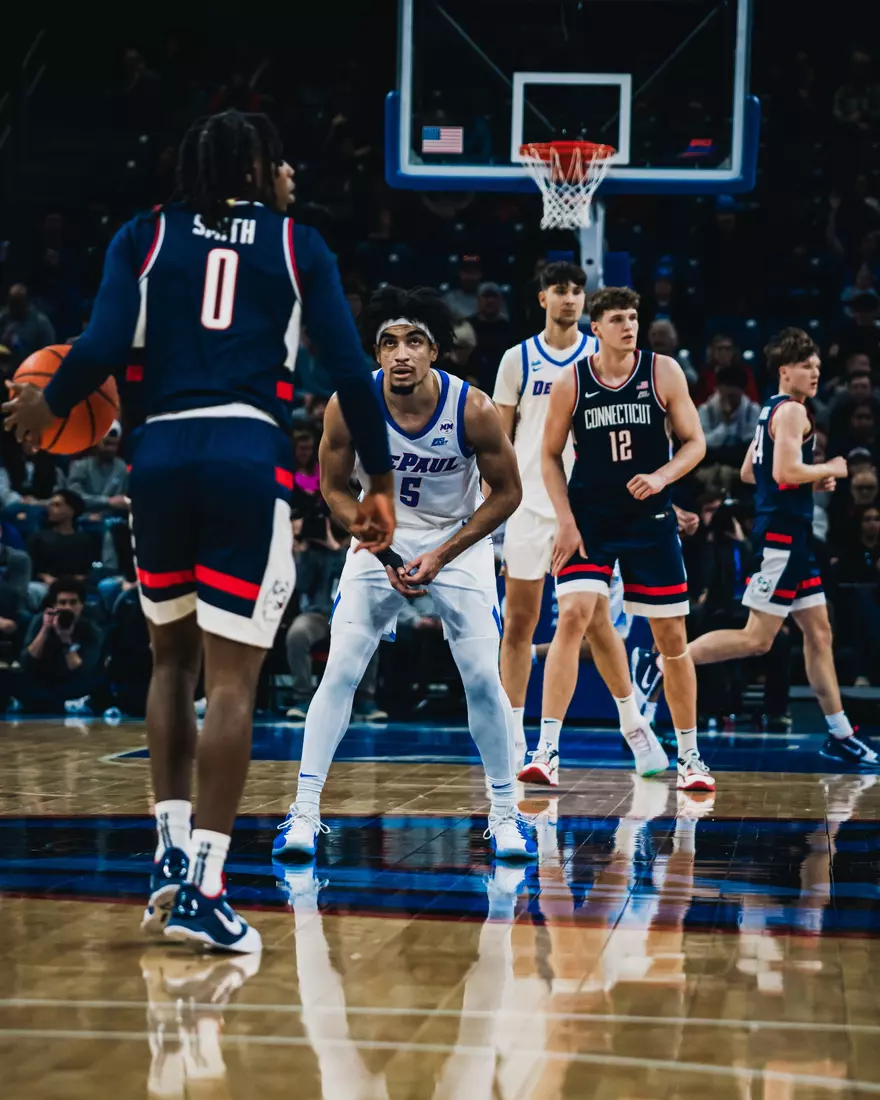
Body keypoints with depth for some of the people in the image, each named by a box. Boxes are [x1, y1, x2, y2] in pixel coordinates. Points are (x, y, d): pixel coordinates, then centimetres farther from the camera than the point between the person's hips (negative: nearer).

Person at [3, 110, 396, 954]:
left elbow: (103, 348, -2)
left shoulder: (144, 237, 12)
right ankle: (202, 888, -9)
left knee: (173, 656, 22)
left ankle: (172, 850, 15)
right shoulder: (298, 248, 10)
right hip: (251, 458, -2)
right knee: (232, 679, -3)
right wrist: (380, 484, 10)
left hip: (162, 452, 2)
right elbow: (351, 373, 3)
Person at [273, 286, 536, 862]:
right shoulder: (349, 404, -22)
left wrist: (441, 556, -17)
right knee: (340, 673, -10)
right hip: (381, 536, 1)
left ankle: (506, 813, 11)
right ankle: (305, 811, -4)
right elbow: (334, 488, -6)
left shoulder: (473, 409, -25)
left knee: (484, 678, -5)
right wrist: (385, 553, -17)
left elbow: (507, 493, -11)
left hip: (460, 539, -1)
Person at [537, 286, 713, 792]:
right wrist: (566, 521, -6)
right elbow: (551, 455, 5)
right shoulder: (571, 383, -3)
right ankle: (548, 749, -17)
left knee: (672, 637, 5)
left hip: (651, 520, 1)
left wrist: (662, 476, -18)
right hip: (589, 519, -1)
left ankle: (690, 758, 19)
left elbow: (695, 442, 1)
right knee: (574, 616, -19)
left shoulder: (663, 372, -3)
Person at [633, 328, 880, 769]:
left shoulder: (772, 410, 17)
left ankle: (839, 736, 12)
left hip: (791, 537, 11)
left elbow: (749, 472, 24)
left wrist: (813, 480, 19)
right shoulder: (792, 411, -12)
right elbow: (786, 471, -24)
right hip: (783, 533, -11)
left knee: (819, 632, 10)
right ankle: (661, 663, -6)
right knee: (757, 638, -10)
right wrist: (830, 469, -8)